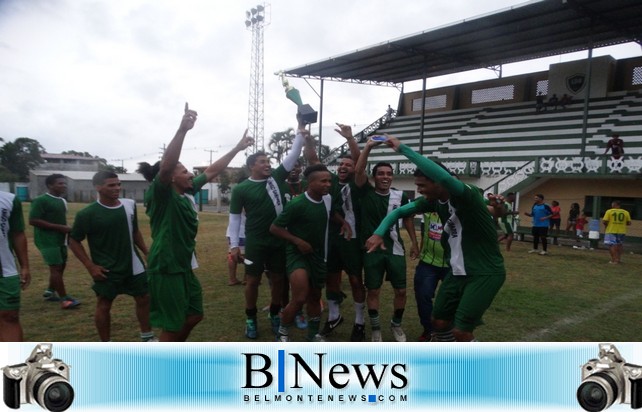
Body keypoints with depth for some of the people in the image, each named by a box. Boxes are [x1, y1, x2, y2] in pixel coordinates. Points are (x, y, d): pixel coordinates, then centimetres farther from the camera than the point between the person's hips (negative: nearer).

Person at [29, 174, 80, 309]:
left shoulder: (63, 201, 13)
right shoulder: (41, 200, -14)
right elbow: (33, 220, -20)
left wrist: (67, 229, 4)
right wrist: (60, 227, -22)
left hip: (60, 239, 9)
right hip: (47, 240, -9)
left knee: (62, 265, 14)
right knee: (56, 267, -9)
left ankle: (50, 291, 31)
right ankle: (64, 299, -7)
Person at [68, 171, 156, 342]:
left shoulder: (130, 205, -1)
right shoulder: (87, 214, -15)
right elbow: (73, 241, -6)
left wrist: (147, 252, 10)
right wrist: (90, 266, -12)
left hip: (133, 266, 5)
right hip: (106, 270, -5)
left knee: (144, 299, 12)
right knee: (103, 305, 8)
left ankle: (147, 337, 30)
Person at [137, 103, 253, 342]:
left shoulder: (188, 192, 6)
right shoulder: (160, 195, -16)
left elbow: (212, 171, 12)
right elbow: (166, 166, -35)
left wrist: (237, 148, 15)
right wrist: (182, 129, -46)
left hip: (184, 266, 9)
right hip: (166, 268, -9)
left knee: (194, 316, 20)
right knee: (171, 326, 0)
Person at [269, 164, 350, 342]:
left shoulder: (328, 200, -3)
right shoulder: (297, 204, -22)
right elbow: (274, 228, -16)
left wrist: (344, 223, 1)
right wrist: (298, 241, -23)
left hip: (318, 254, 6)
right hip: (297, 253, -6)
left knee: (315, 296, 17)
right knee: (300, 298, -19)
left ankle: (313, 334, 36)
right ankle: (283, 332, 7)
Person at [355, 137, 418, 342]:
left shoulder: (400, 196, 0)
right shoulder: (366, 193, -5)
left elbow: (407, 218, 11)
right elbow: (358, 171, -19)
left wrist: (414, 242, 9)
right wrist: (368, 146, -23)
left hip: (395, 249, 2)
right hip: (372, 250, -2)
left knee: (401, 290, 7)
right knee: (373, 290, 7)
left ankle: (396, 325, 31)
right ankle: (375, 328, 25)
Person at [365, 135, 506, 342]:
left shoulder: (468, 195, -24)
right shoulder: (433, 201, -2)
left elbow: (445, 177, -45)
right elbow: (399, 211, 5)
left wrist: (402, 148, -41)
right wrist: (379, 233, -13)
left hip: (485, 274, -8)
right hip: (457, 272, 8)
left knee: (461, 331, -11)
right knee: (439, 322, 12)